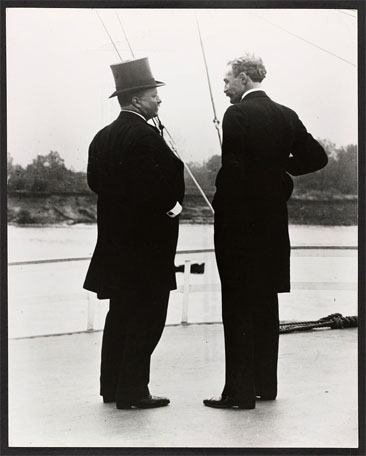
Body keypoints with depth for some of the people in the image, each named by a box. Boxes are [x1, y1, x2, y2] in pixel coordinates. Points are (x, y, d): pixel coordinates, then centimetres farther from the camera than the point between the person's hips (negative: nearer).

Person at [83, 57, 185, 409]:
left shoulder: (103, 137, 9)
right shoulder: (146, 136, -17)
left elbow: (95, 180, 12)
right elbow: (169, 179, -22)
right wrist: (172, 204, -4)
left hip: (114, 238, 9)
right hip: (147, 240, -9)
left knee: (121, 312, 16)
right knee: (147, 315, -2)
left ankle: (112, 386, 23)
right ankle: (132, 390, 1)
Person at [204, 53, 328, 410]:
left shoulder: (237, 114, -12)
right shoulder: (286, 116, 8)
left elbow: (232, 169, -19)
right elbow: (317, 157, 9)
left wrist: (220, 208, -8)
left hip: (240, 222, -7)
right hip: (273, 222, 7)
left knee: (239, 307, -3)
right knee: (266, 304, 14)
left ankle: (240, 390, -2)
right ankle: (265, 383, 22)